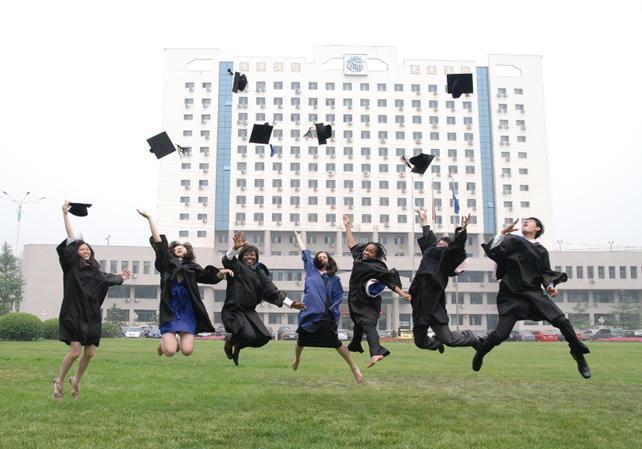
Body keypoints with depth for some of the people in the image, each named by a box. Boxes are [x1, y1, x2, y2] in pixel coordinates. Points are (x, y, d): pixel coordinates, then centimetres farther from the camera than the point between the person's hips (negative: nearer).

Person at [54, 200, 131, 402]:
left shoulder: (94, 271, 12)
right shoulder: (72, 266, 0)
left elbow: (106, 279, 32)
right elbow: (71, 239, -5)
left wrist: (119, 278, 46)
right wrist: (65, 214, -8)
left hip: (92, 315, 5)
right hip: (74, 313, -5)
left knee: (89, 353, 2)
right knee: (75, 351, -11)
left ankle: (76, 380, 27)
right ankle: (59, 381, 12)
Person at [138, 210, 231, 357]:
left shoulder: (193, 267, 13)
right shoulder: (167, 262, 9)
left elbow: (210, 277, 1)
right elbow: (159, 243, -1)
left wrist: (221, 273, -21)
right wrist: (150, 218, -5)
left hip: (187, 310, 2)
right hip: (169, 310, -2)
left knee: (187, 351, -9)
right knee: (169, 351, -13)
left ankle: (178, 339, 28)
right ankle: (165, 341, 25)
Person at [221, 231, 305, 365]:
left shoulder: (260, 273, 11)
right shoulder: (237, 268, -1)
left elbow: (272, 291, 6)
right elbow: (227, 260, -23)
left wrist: (290, 304, -1)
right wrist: (235, 248, -43)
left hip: (249, 311, 6)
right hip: (234, 310, -6)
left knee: (264, 338, -4)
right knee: (250, 336, -24)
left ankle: (237, 346, 24)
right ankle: (229, 339, 12)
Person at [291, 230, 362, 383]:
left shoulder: (334, 278, 9)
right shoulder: (311, 270, 14)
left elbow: (339, 296, 7)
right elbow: (305, 252, 23)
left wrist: (332, 309, -7)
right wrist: (298, 237, 33)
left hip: (326, 317, -3)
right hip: (308, 313, 3)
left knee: (336, 343, -6)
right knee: (301, 341, 16)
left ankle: (354, 367, 2)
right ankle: (297, 359, 47)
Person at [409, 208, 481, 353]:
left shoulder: (447, 258, 5)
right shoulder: (430, 252, 21)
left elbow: (458, 246, -11)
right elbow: (428, 238, 36)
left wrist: (463, 230, -26)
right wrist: (424, 219, 47)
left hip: (433, 304, -6)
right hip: (420, 304, 7)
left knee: (447, 339, -11)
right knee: (420, 342, 10)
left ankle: (471, 338, 20)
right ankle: (437, 343, 45)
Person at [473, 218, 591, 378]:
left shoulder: (541, 251, 19)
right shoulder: (512, 241, 9)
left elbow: (546, 273, 16)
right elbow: (493, 252, -6)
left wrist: (550, 286, -3)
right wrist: (503, 232, -13)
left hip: (534, 293, 3)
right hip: (512, 295, -3)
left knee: (561, 321, -13)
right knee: (501, 333, -15)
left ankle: (579, 355, 9)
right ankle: (479, 355, 13)